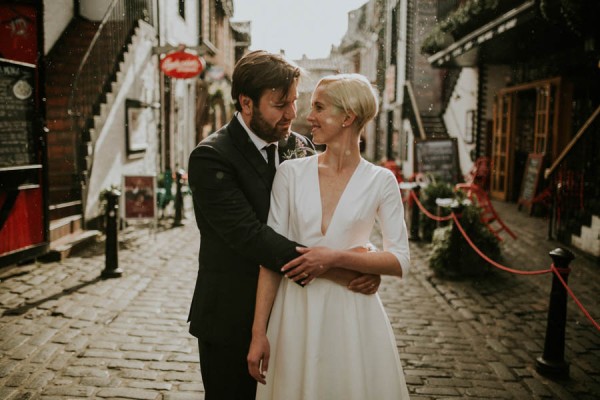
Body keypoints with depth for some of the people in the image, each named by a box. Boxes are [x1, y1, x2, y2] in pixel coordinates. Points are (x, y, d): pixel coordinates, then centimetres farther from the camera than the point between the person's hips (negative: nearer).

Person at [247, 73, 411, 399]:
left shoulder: (381, 181, -3)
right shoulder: (291, 173, -1)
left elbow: (400, 261, -4)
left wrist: (336, 257, -18)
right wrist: (258, 332, -7)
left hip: (352, 316, -1)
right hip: (295, 312, 1)